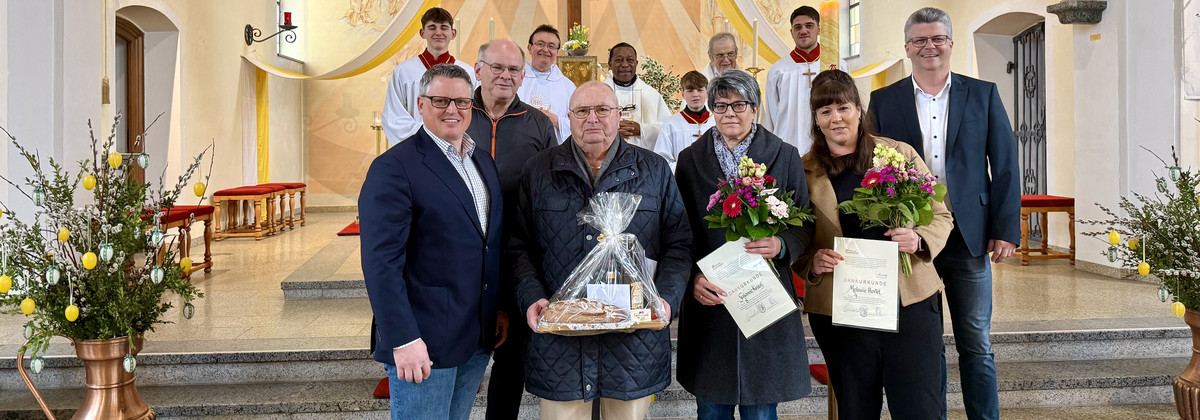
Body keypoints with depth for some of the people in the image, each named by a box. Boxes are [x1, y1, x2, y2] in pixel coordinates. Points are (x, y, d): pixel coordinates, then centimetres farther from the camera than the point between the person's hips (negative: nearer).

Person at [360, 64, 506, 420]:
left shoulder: (485, 164, 13)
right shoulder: (394, 167, -12)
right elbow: (381, 263, -17)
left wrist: (501, 311, 11)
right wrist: (403, 340, -21)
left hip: (478, 338, 7)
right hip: (424, 343, -7)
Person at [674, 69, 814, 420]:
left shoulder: (785, 156, 5)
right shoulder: (690, 159, 7)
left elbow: (804, 224, 5)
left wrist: (781, 245, -17)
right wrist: (692, 276, -8)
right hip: (708, 297, 1)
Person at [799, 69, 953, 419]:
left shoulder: (900, 154, 4)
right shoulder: (803, 172, 4)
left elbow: (940, 214, 9)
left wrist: (918, 239, -12)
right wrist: (812, 263, -12)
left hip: (910, 301, 0)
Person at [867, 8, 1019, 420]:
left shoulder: (983, 94, 6)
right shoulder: (884, 101, 4)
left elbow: (1005, 166, 3)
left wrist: (1005, 230, -3)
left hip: (968, 236, 0)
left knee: (976, 346, 7)